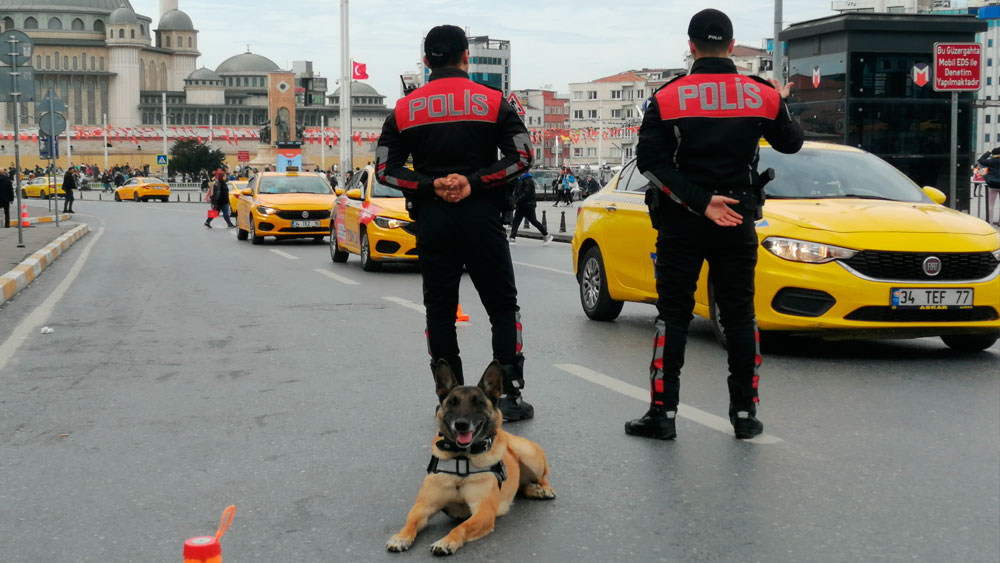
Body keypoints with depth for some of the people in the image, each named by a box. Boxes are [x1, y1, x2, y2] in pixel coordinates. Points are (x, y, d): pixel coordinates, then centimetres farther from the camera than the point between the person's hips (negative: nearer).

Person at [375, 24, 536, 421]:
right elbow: (521, 157, -7)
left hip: (432, 221, 2)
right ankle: (510, 395, 5)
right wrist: (473, 182, -10)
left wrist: (431, 186, -7)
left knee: (439, 311, 9)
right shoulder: (492, 102, 0)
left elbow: (385, 169, 1)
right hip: (482, 217, -1)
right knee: (503, 307, 8)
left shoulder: (405, 110, 5)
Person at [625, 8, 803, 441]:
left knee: (673, 314, 4)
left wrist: (699, 202, -13)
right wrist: (781, 104, 33)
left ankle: (663, 413, 3)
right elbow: (791, 143, 15)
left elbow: (650, 160, -12)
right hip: (739, 220, 2)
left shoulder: (667, 97, -4)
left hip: (681, 222, -2)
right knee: (739, 315, 10)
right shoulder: (763, 95, 1)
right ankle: (744, 413, 12)